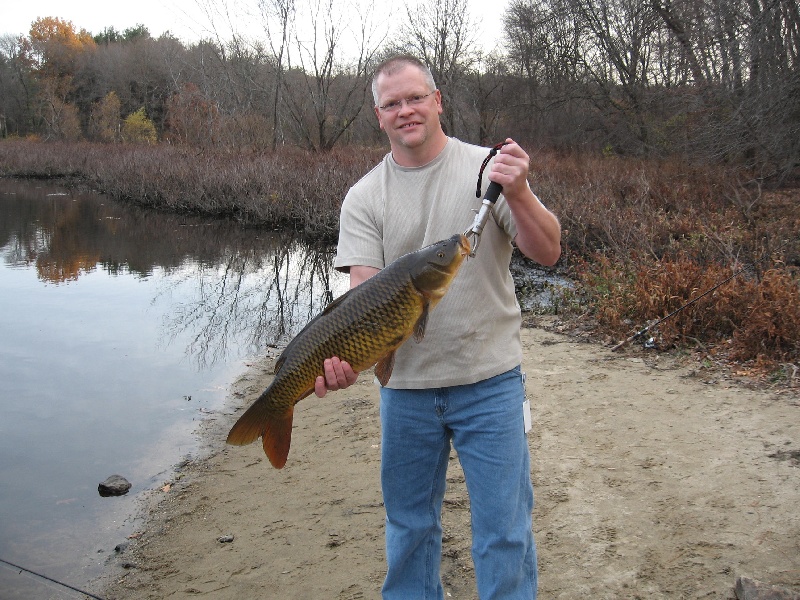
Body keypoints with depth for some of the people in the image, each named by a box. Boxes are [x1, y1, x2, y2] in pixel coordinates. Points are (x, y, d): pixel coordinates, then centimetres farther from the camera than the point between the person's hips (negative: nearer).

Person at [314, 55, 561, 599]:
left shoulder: (489, 168, -3)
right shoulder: (364, 198, 0)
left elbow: (548, 252, -8)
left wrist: (518, 195, -25)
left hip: (490, 378, -2)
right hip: (405, 385, 2)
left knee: (504, 529, 5)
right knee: (409, 525, 17)